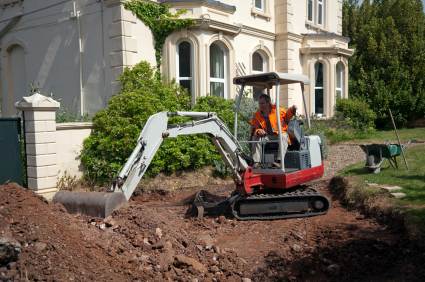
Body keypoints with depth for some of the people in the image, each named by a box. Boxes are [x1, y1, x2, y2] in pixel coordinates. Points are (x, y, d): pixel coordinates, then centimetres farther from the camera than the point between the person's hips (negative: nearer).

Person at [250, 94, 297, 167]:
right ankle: (256, 162, -26)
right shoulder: (257, 115, 3)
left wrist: (292, 110, 0)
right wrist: (258, 131, -20)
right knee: (256, 138, -22)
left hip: (280, 135, -2)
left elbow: (287, 116, 19)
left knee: (283, 136, -33)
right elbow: (254, 129, 3)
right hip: (266, 137, 2)